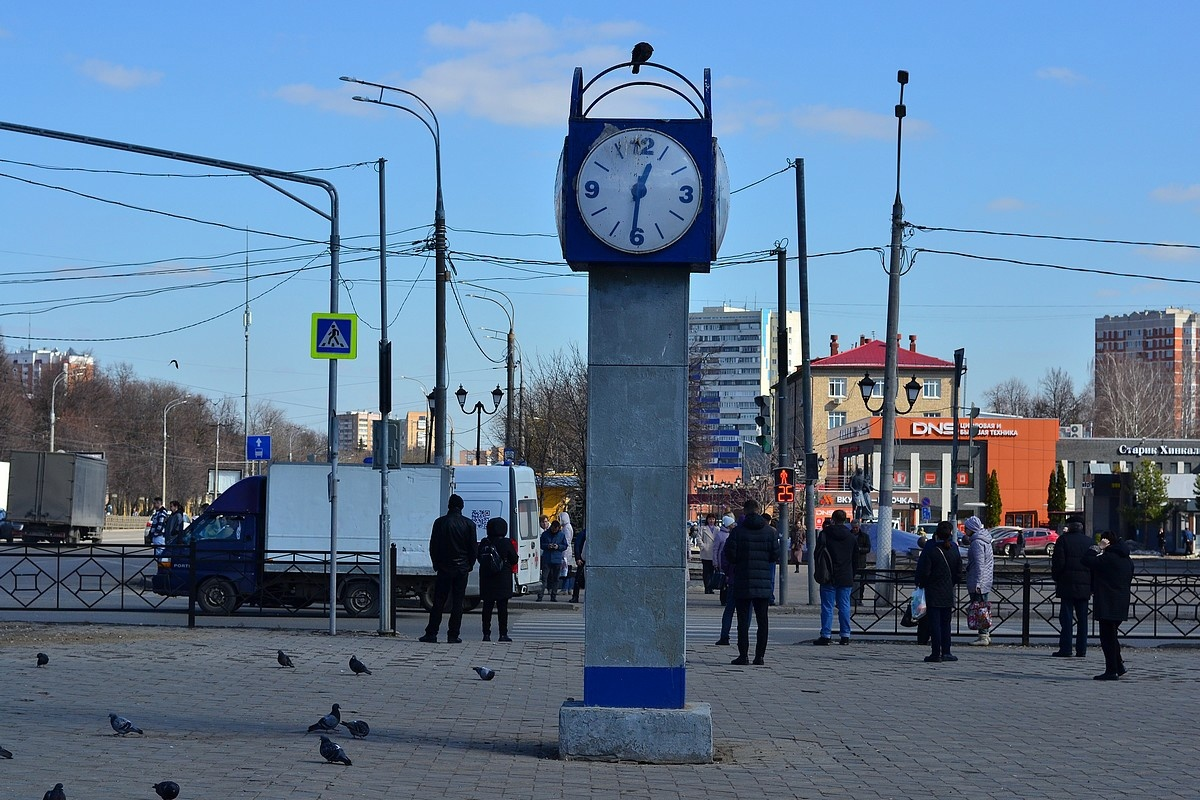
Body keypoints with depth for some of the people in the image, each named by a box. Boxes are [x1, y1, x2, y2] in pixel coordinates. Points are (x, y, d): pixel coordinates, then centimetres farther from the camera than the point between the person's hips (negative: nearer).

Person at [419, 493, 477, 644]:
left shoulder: (440, 522, -2)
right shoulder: (469, 524, -2)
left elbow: (433, 546, 2)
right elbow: (473, 548, 1)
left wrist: (436, 564, 13)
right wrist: (469, 565, 13)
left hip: (444, 569, 0)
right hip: (462, 569, 0)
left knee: (438, 603, 4)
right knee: (457, 603, 2)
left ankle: (431, 633, 3)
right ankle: (453, 635, 0)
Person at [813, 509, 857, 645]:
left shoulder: (825, 534, -4)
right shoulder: (851, 537, 8)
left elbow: (817, 553, -4)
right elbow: (856, 558, 13)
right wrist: (852, 577, 18)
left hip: (829, 577, -3)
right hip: (846, 578, 3)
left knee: (827, 607, -1)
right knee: (844, 607, 6)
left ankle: (826, 635, -5)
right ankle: (845, 635, 5)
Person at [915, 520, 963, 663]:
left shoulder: (930, 549, -15)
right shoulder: (954, 549, 0)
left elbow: (923, 571, -16)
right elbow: (959, 572, 6)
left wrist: (921, 584, 1)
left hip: (933, 592, -4)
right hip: (948, 593, 4)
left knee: (934, 623, -1)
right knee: (945, 623, 13)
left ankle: (936, 653, -1)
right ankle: (945, 652, 13)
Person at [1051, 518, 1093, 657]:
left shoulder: (1063, 540, -4)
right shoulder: (1089, 541, 7)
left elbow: (1058, 562, -8)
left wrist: (1056, 578, 6)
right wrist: (1092, 585, 13)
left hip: (1067, 583, -4)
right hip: (1085, 585, 4)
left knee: (1066, 617, -2)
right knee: (1082, 618, 7)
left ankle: (1065, 649, -6)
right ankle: (1081, 649, 7)